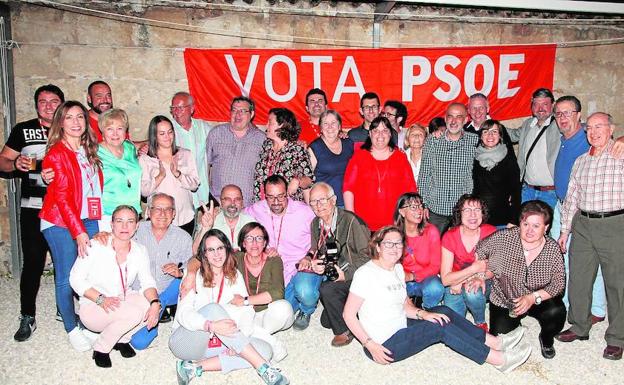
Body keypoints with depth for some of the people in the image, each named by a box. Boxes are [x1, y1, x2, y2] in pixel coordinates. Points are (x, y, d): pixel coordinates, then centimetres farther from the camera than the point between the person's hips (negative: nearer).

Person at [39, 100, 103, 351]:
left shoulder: (91, 151, 10)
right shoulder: (56, 154, -8)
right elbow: (61, 197, -12)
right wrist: (78, 232, -15)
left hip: (89, 220, 5)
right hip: (60, 223, -5)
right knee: (66, 278, 3)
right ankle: (71, 329, 17)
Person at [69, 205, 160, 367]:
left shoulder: (140, 251, -2)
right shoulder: (96, 246, -15)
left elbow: (147, 282, -9)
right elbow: (76, 279, -14)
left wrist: (155, 302, -31)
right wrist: (101, 299, -27)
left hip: (123, 301, 5)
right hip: (93, 308, -5)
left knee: (149, 303, -23)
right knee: (135, 312, -30)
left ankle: (122, 339, 2)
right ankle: (101, 348, -5)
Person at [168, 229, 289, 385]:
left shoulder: (235, 276, 6)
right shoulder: (194, 275, -7)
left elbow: (246, 311, -1)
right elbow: (183, 313, -17)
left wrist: (238, 345, -18)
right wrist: (211, 326, -34)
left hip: (216, 344, 4)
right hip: (186, 342, -4)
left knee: (264, 350, -16)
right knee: (213, 308, -32)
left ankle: (196, 367, -22)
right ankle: (263, 367, -32)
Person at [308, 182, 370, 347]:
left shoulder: (351, 221, -21)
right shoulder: (316, 223, 2)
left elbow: (367, 255, -20)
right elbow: (315, 251, 12)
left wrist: (346, 274, -26)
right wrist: (314, 263, -12)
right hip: (334, 277, 8)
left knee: (327, 289, -30)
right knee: (326, 321, 6)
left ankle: (344, 331, -9)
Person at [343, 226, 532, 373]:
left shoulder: (398, 268, 9)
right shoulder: (366, 273, -18)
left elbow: (405, 305, 10)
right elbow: (349, 315, -19)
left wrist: (422, 314, -10)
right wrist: (370, 345, -22)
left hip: (400, 328, 9)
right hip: (384, 345, -9)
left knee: (444, 312, 2)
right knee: (441, 327, -15)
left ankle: (495, 342, 6)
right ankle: (500, 360, -7)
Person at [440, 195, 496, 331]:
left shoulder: (491, 233, -14)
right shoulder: (449, 237, -16)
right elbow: (445, 279, -18)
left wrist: (462, 281, -22)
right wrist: (474, 269, -31)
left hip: (480, 282, 0)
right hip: (455, 285, 0)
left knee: (473, 293, -33)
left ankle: (481, 323, -3)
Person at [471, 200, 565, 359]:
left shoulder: (552, 248, -14)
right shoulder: (503, 238, -17)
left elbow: (559, 282, -13)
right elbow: (479, 252, -2)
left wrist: (533, 297, -26)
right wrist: (481, 276, -14)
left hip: (539, 300, 0)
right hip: (504, 301, 0)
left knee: (556, 312, -31)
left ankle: (546, 339, 6)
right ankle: (514, 322, 23)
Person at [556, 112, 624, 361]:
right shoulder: (580, 161, 16)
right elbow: (571, 197, 19)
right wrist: (564, 230, 17)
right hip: (583, 225, 6)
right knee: (578, 278, 10)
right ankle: (579, 327, 27)